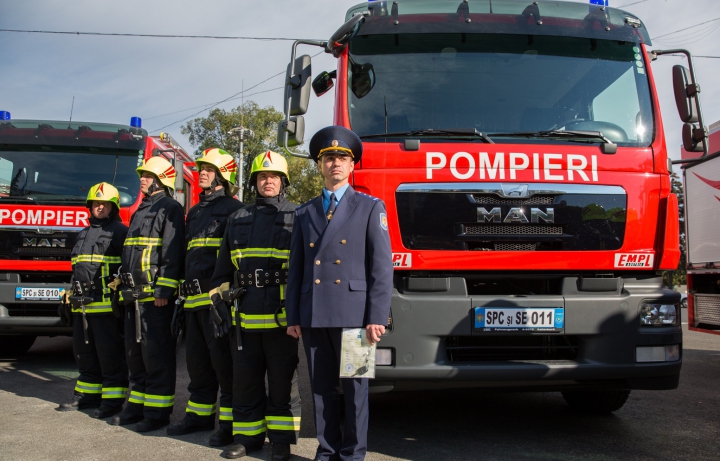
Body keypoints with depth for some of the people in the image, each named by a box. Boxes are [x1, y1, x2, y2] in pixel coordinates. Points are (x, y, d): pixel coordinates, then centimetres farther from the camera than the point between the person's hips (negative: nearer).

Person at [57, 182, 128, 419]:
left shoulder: (120, 231, -2)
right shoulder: (84, 234, 23)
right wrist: (69, 298, 22)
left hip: (107, 305, -8)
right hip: (82, 305, 8)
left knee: (109, 352, -5)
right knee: (83, 350, 14)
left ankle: (114, 399, 1)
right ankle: (87, 394, 25)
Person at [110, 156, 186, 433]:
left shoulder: (169, 209, -7)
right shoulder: (141, 211, 22)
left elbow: (172, 252, -17)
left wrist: (164, 290, -22)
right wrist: (123, 283, 22)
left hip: (155, 296, -10)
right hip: (134, 295, 10)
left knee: (156, 354, -5)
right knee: (134, 352, 14)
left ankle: (158, 412, 1)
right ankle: (137, 405, 24)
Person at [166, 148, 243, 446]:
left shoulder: (233, 209, -3)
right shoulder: (195, 212, 23)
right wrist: (185, 289, 22)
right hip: (194, 299, 8)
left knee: (223, 360, -6)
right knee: (197, 360, 14)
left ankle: (231, 422, 0)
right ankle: (200, 414, 25)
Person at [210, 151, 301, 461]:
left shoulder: (295, 217, 5)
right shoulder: (238, 220, 16)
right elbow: (224, 267, 20)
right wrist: (221, 298, 11)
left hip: (281, 316, -4)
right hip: (245, 317, 4)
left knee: (282, 381, 4)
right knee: (245, 380, 10)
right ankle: (248, 436, 22)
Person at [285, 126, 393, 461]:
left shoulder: (370, 208, 4)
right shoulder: (305, 213, 15)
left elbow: (381, 266, -3)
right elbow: (296, 268, 13)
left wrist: (377, 317, -10)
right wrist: (293, 316, 7)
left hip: (353, 313, -3)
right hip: (313, 316, 4)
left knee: (354, 386, 3)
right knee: (321, 386, 9)